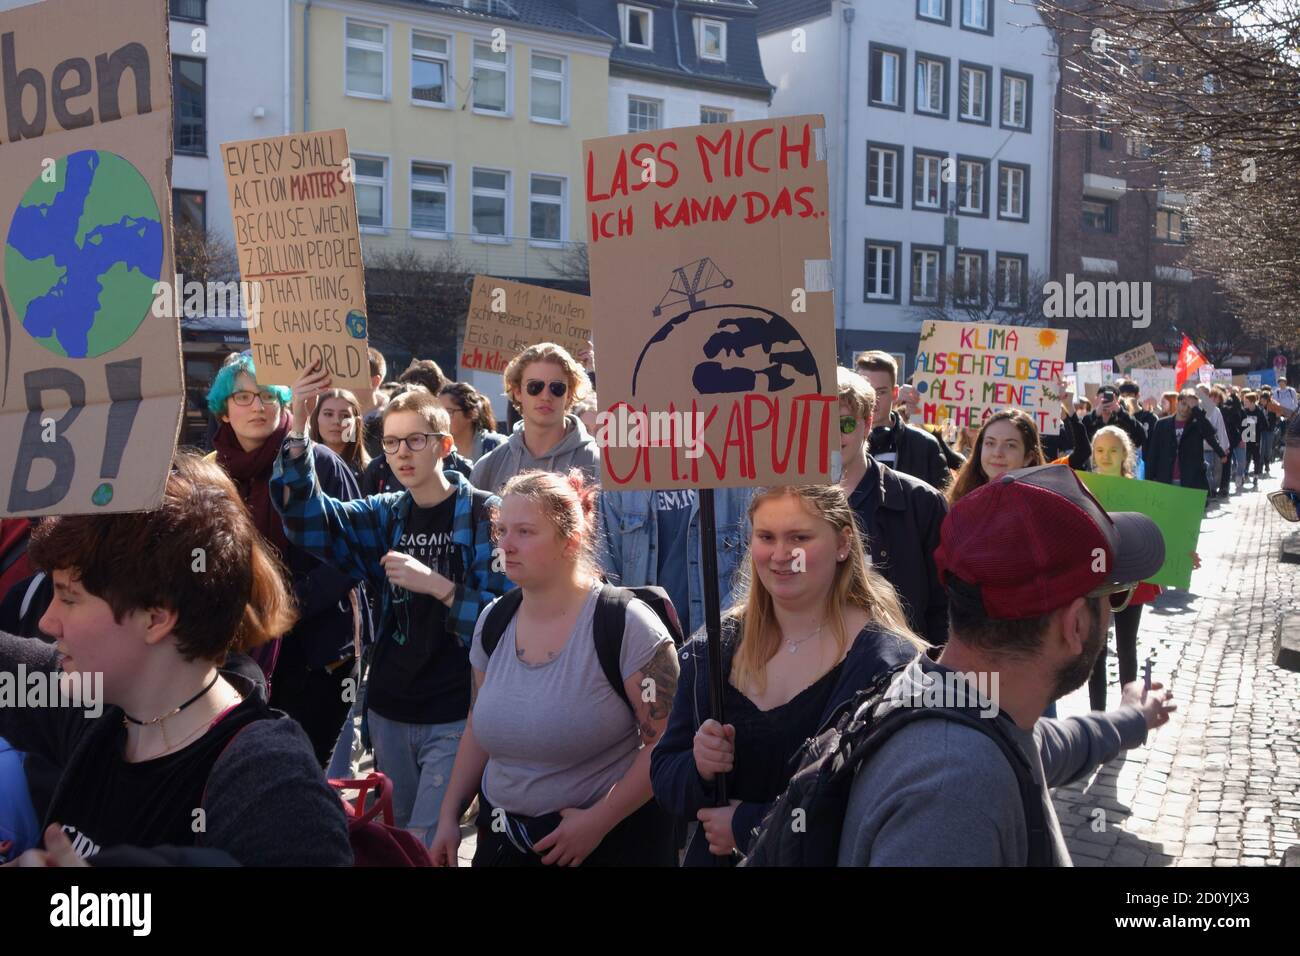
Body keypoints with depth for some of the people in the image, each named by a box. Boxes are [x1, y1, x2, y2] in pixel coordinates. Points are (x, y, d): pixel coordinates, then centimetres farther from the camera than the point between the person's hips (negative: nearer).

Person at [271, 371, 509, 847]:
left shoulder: (485, 513, -7)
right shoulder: (386, 514, 9)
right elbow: (308, 515, -6)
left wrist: (436, 585, -26)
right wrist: (297, 430, -18)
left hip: (456, 717, -6)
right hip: (389, 712, 6)